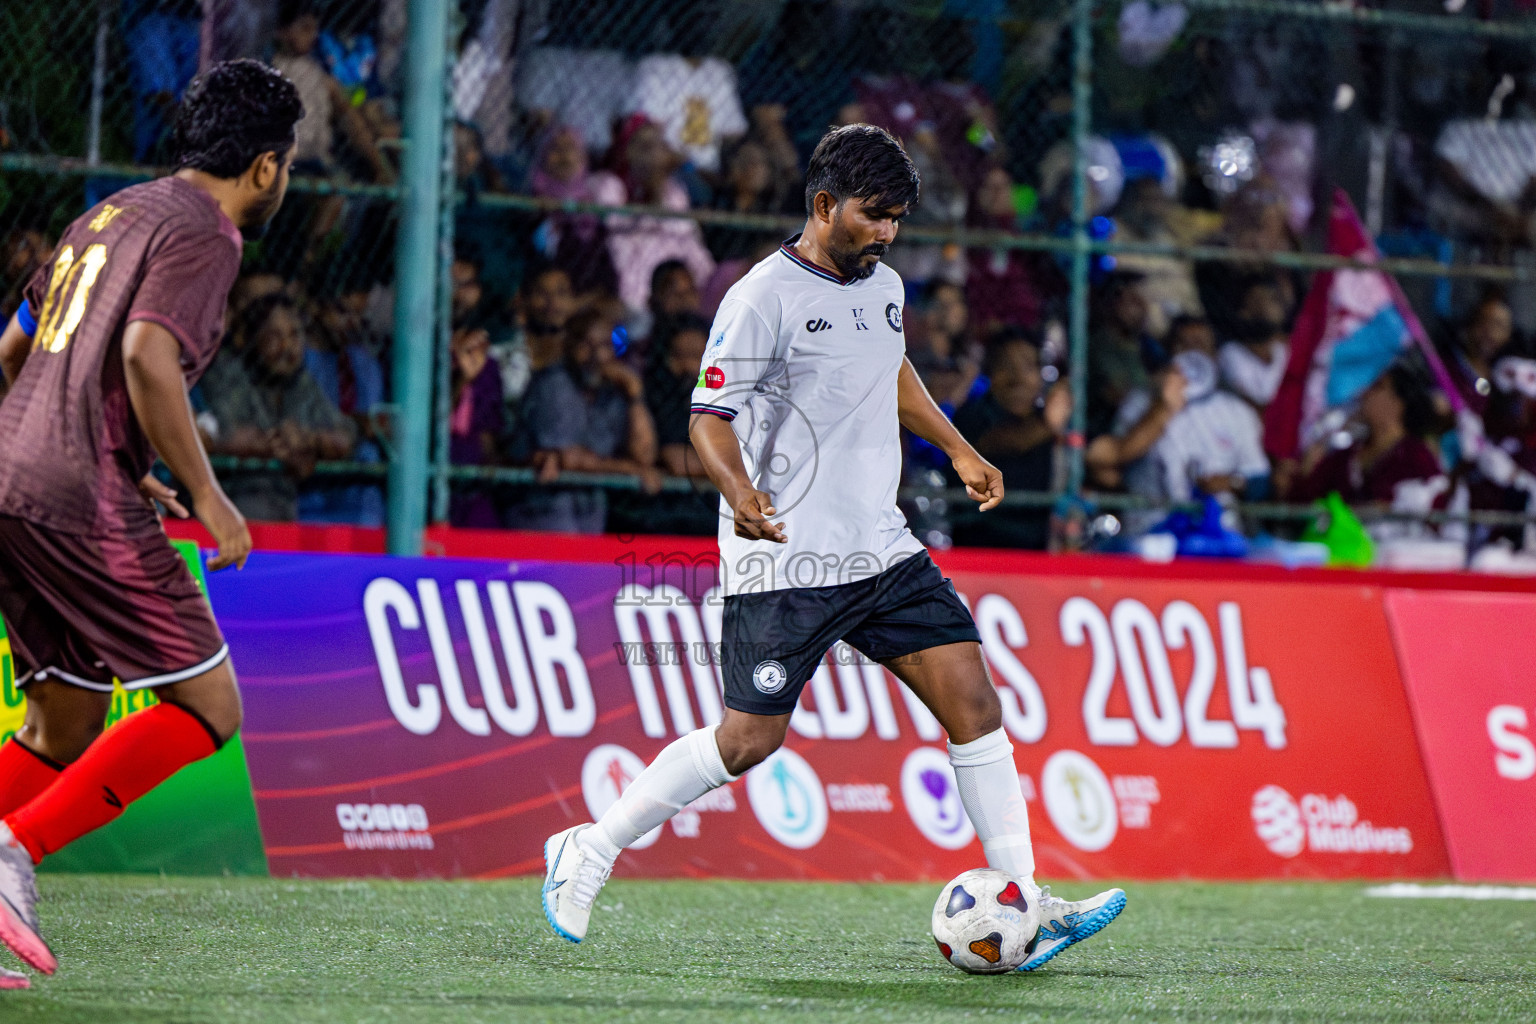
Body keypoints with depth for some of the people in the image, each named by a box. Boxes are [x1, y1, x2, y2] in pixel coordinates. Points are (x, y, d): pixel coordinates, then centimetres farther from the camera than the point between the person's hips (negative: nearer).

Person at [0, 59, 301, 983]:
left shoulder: (113, 214, 21)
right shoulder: (204, 235, -6)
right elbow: (146, 357, -22)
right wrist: (206, 494, -16)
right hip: (85, 507, -9)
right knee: (208, 709, -4)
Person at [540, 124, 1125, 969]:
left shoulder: (883, 286, 11)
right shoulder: (763, 298, -13)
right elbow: (709, 416, -16)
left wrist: (957, 450, 29)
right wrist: (740, 491, -34)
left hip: (881, 550, 7)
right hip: (784, 561, -7)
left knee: (972, 698, -4)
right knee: (750, 740, -6)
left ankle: (1024, 909, -2)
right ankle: (588, 853, 13)